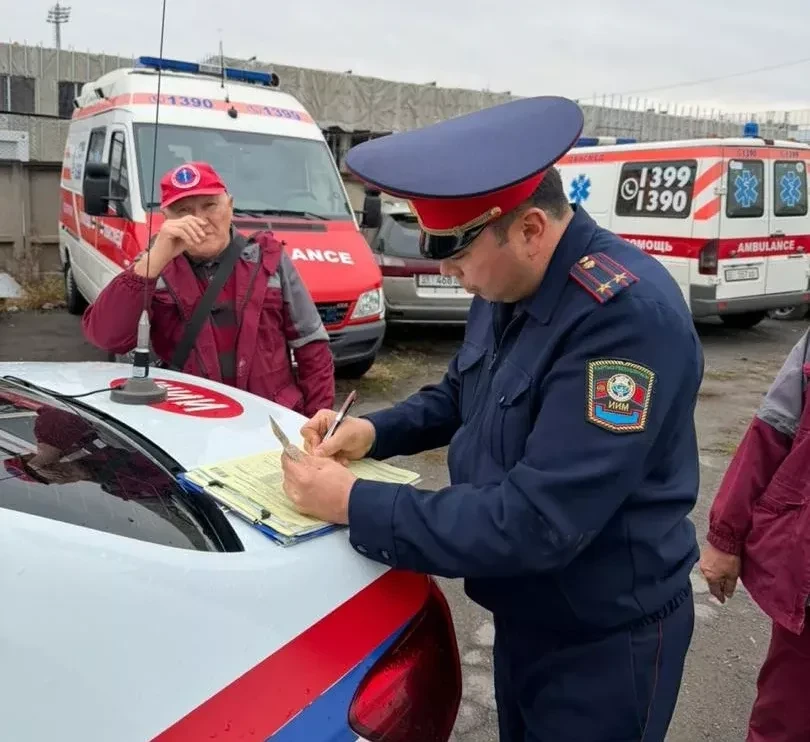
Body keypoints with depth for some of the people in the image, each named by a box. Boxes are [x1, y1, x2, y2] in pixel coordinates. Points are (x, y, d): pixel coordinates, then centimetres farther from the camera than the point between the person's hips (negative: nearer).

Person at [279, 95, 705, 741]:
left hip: (605, 640, -7)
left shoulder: (627, 317, -32)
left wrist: (355, 505, -29)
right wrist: (375, 432, -4)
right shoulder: (509, 285, -3)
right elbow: (461, 394, 14)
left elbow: (537, 522, -35)